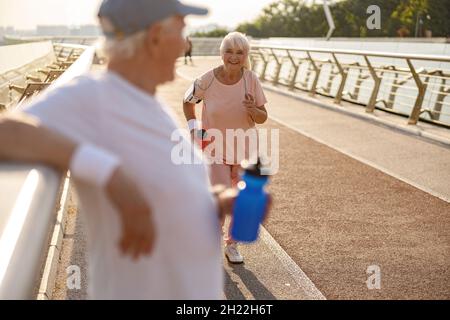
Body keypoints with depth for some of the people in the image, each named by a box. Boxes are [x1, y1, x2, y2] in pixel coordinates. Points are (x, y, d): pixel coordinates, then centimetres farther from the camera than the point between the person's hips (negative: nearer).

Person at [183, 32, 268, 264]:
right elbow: (188, 101, 4)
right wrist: (193, 128, -6)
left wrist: (252, 109, -28)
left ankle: (232, 244, 35)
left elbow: (263, 118, -7)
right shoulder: (207, 81, -17)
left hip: (244, 148, 3)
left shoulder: (251, 79, -13)